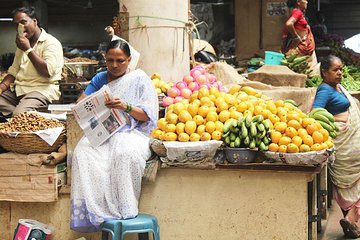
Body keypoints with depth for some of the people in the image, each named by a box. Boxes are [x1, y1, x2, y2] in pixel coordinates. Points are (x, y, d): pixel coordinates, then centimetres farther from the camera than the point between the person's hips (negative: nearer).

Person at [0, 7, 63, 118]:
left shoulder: (51, 43, -3)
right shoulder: (22, 44, 24)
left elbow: (48, 71, -17)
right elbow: (13, 71, 22)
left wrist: (28, 49, -10)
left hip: (42, 89, -8)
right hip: (18, 89, 8)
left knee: (19, 114, -35)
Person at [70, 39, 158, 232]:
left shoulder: (139, 79, 9)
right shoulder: (100, 78, 21)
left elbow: (147, 115, 1)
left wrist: (126, 107, -17)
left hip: (131, 132, -3)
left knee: (125, 153, -39)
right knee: (83, 152, -30)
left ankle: (124, 212, -27)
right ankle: (93, 212, -31)